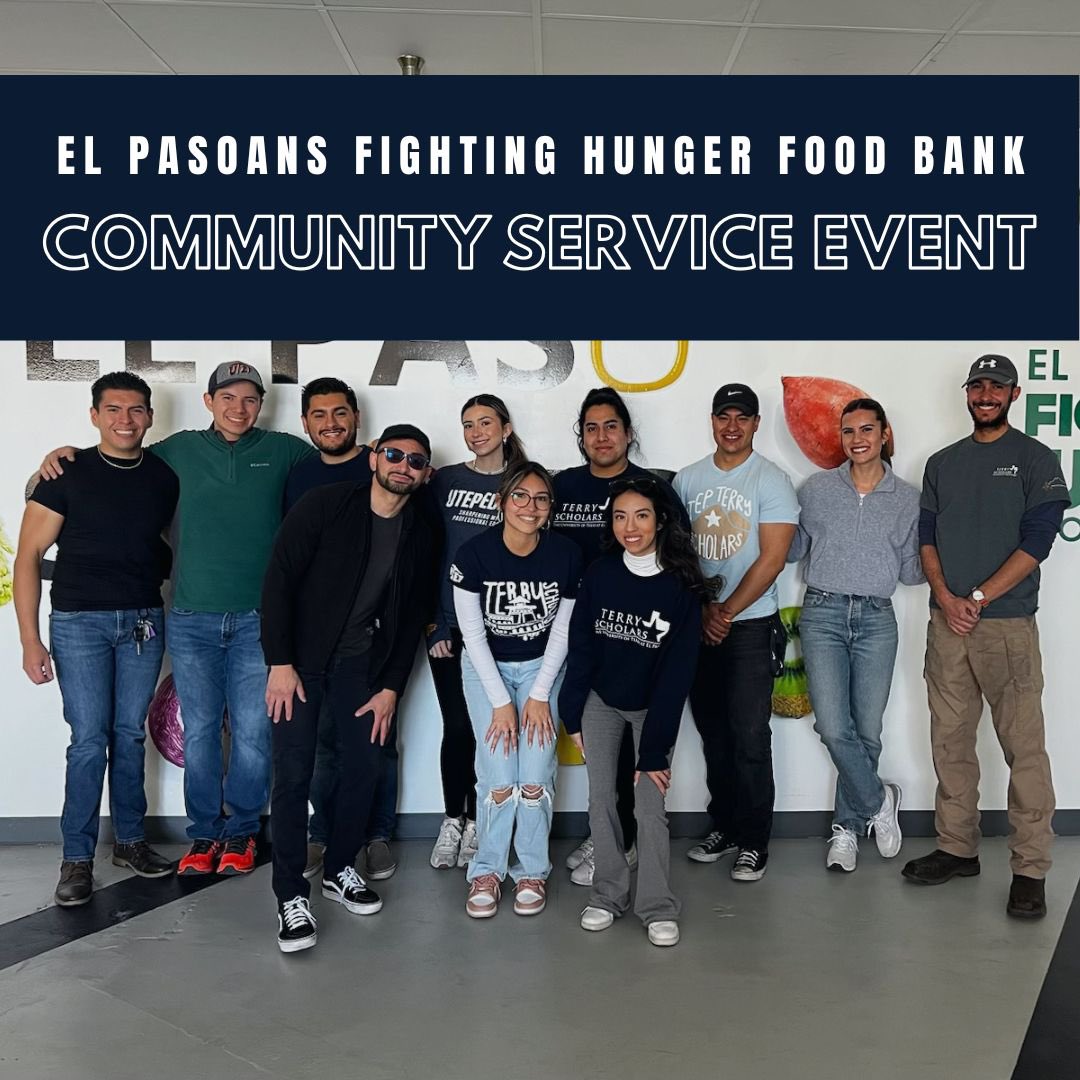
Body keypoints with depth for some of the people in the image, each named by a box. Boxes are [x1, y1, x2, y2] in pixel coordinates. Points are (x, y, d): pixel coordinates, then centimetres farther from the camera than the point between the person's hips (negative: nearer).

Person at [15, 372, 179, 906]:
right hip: (79, 622, -3)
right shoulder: (68, 473, -5)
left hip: (144, 621, 3)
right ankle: (77, 857, 10)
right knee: (89, 740, -3)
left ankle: (130, 840, 24)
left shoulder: (164, 478, 4)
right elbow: (28, 557, -4)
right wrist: (30, 640, -9)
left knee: (130, 735, 10)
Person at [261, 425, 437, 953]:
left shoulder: (420, 537, 1)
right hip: (300, 658, -4)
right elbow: (279, 579, -14)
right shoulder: (325, 505, -12)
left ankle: (339, 869, 27)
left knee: (365, 768, 6)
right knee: (294, 774, -7)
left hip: (360, 662, 4)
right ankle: (291, 895, 6)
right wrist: (280, 662, -18)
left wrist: (391, 687, 0)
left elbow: (411, 619, 6)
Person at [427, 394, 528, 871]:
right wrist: (434, 623, -3)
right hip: (448, 624, 1)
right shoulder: (445, 480, 5)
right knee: (456, 725, 5)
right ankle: (452, 820, 21)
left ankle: (477, 822, 21)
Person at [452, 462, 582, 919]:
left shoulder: (567, 556, -15)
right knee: (498, 776, -11)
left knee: (536, 775, -9)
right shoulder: (474, 553, -19)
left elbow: (562, 632, -6)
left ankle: (532, 871, 11)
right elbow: (473, 633, -14)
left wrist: (540, 695, -10)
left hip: (541, 666, 1)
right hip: (485, 667, -1)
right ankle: (486, 871, 9)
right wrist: (501, 702, -15)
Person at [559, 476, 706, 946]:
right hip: (601, 700, 2)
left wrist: (655, 748, -18)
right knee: (601, 800, 3)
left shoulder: (681, 587, -19)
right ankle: (609, 895, 19)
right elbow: (580, 648, -4)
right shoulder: (598, 575, -12)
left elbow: (678, 671, -17)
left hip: (653, 706, -2)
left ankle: (657, 907, 9)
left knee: (650, 805, -6)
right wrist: (571, 715, -4)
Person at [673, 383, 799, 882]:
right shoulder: (686, 480, 8)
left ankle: (753, 841, 9)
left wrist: (726, 612, -12)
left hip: (751, 626, -4)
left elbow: (772, 559, -10)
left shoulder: (772, 481, -4)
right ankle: (724, 826, 26)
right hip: (698, 625, 4)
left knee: (749, 736, -4)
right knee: (713, 733, 12)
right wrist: (702, 609, -5)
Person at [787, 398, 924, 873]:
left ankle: (847, 827, 24)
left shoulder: (908, 499, 6)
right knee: (834, 728, -10)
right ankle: (878, 802, 16)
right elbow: (792, 549, 11)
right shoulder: (816, 489, 4)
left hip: (876, 619, 1)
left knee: (867, 732, 4)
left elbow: (909, 570, 9)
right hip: (823, 613, -1)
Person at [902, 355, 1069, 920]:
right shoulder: (941, 464, 15)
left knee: (1024, 748, -4)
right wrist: (947, 599, -6)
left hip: (1007, 626, -4)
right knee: (950, 743, 10)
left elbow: (1036, 542, -7)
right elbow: (927, 538, 10)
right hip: (947, 623, 5)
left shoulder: (1035, 460, 2)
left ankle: (1030, 869, 4)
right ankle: (957, 849, 21)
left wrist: (978, 598, -12)